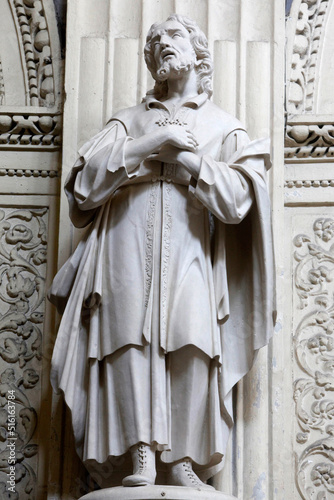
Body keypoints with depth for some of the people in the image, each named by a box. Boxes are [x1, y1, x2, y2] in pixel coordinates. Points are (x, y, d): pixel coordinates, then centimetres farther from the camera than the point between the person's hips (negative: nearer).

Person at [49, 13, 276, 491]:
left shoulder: (224, 126, 19)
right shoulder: (129, 121, 23)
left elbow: (237, 199, 3)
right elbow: (85, 180, 6)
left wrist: (186, 155, -3)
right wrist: (151, 144, -3)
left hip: (189, 256, -1)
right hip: (128, 249, 1)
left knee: (191, 347, -16)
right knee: (132, 342, -15)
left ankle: (181, 461, -14)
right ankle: (143, 455, -19)